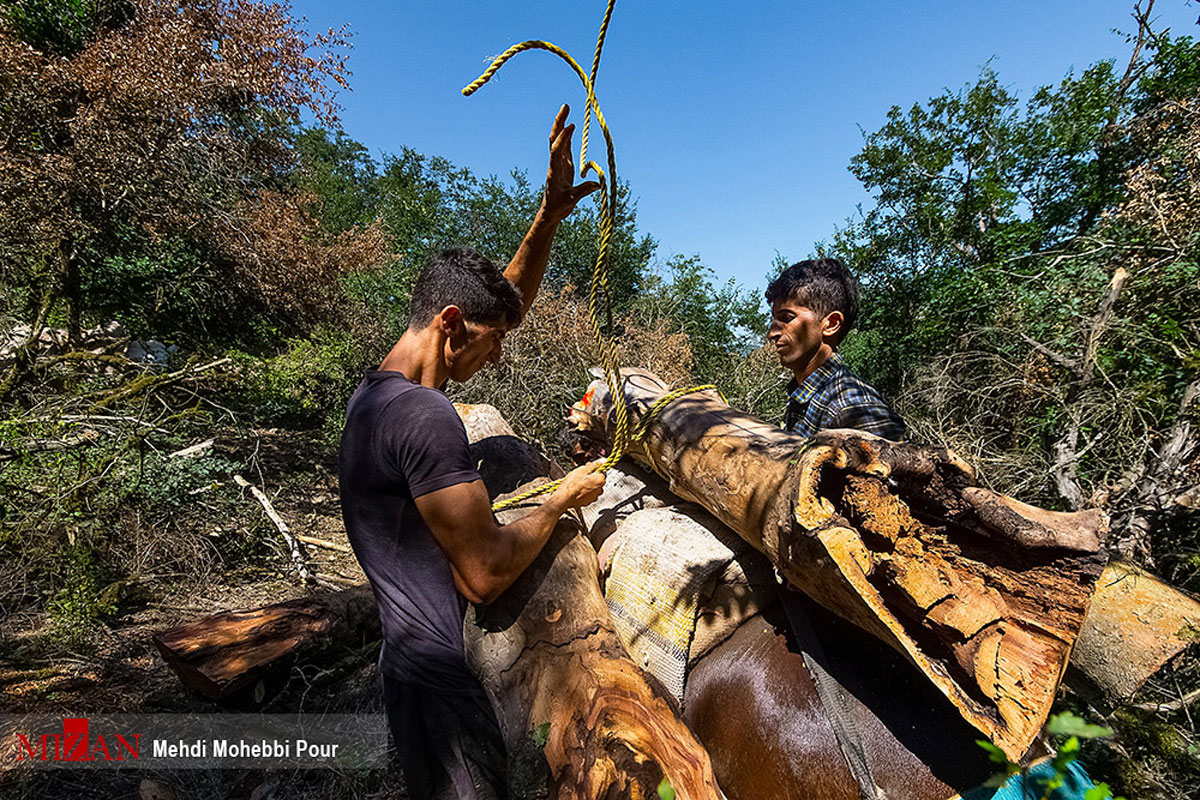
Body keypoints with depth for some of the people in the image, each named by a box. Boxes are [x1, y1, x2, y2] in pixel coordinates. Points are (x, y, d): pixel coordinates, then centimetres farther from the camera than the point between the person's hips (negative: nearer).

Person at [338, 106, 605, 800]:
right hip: (441, 675, -10)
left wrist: (551, 214, 6)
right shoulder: (425, 414, -26)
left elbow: (508, 301, 11)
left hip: (416, 658, 10)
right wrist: (563, 500, -9)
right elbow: (487, 573, -24)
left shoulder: (380, 391, 5)